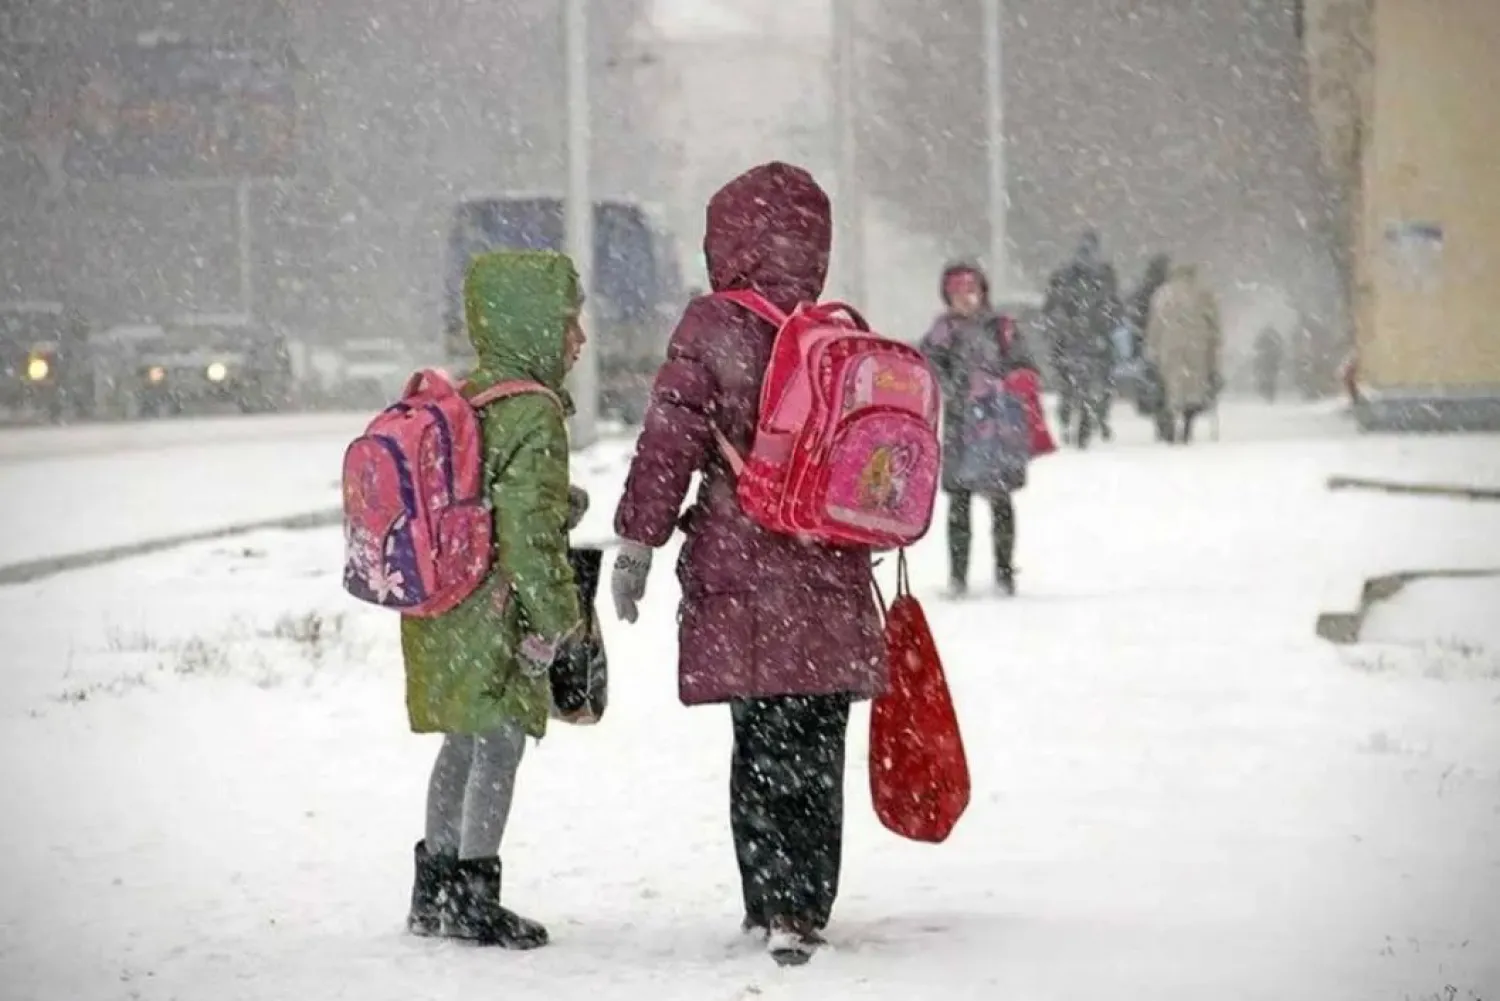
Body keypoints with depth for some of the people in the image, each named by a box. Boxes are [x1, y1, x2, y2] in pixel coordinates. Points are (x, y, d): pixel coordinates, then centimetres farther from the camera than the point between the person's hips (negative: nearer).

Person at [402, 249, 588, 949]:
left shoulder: (459, 397, 12)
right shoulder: (531, 412, -17)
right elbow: (528, 524, -21)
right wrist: (553, 615, -16)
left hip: (441, 606, 9)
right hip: (493, 611, -9)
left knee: (463, 743, 18)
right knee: (499, 746, -2)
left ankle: (435, 890, 25)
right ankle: (474, 898, 0)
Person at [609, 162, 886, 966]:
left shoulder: (712, 328, -5)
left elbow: (668, 442, -8)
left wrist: (637, 540, -2)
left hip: (741, 577, -3)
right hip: (833, 581, 3)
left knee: (761, 743, 3)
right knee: (817, 750, 9)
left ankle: (774, 906, 1)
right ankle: (805, 907, 13)